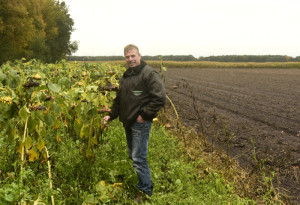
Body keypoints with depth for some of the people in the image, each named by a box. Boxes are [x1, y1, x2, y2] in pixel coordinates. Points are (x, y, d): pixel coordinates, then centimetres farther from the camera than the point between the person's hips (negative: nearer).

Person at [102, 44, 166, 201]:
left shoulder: (149, 74, -11)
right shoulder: (125, 76, 17)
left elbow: (160, 98, -18)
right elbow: (119, 99, 24)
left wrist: (144, 115, -18)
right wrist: (111, 115, 13)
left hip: (141, 123, -9)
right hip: (128, 123, 9)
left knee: (138, 159, -8)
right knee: (133, 156, 16)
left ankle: (146, 191, 6)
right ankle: (142, 185, 30)